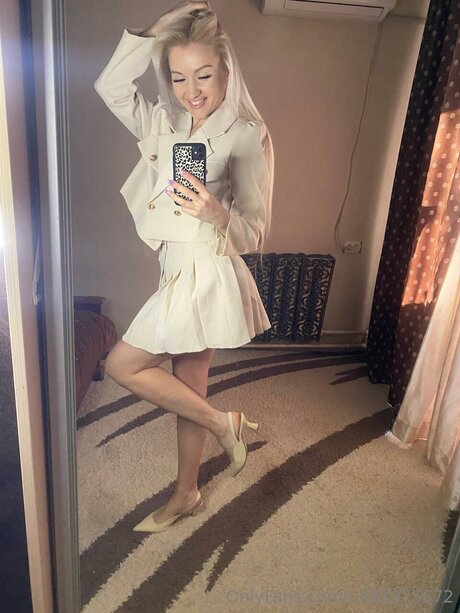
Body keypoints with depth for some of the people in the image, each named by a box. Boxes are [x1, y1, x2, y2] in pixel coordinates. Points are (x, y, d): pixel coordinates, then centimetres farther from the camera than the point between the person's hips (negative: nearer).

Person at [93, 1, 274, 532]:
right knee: (187, 389, 15)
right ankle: (186, 495, 34)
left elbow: (255, 233, -13)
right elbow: (109, 86, 10)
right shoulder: (166, 123, 10)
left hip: (207, 277, -7)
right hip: (181, 274, 7)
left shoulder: (247, 134, -10)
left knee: (121, 365, -2)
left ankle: (222, 422, 12)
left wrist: (217, 213, -34)